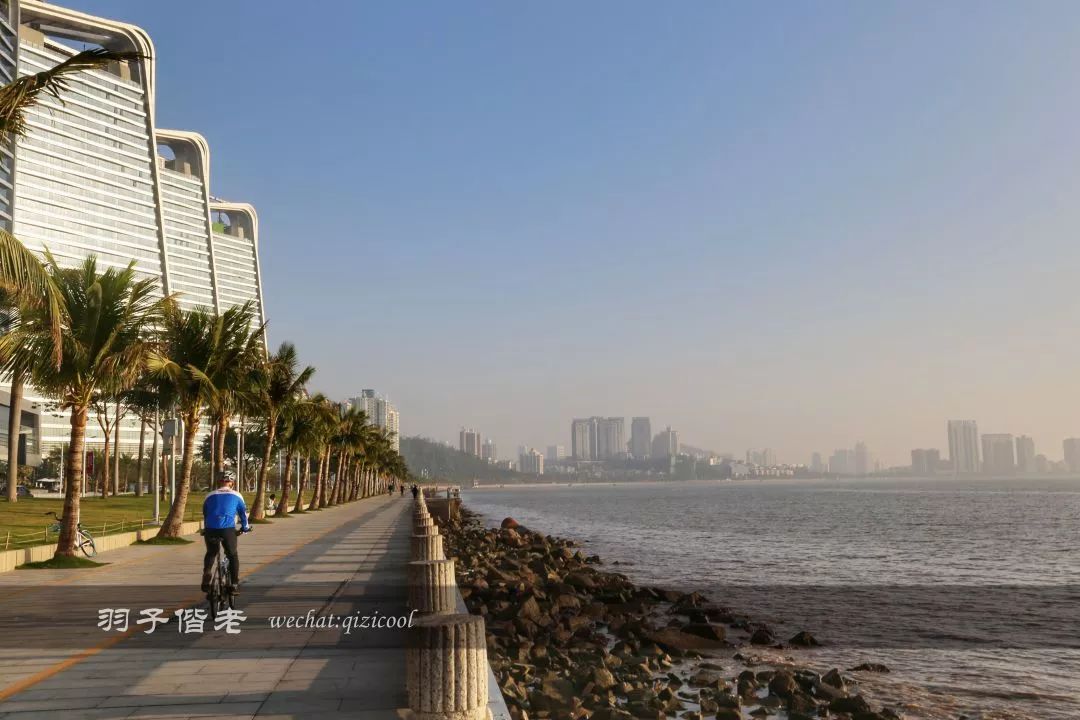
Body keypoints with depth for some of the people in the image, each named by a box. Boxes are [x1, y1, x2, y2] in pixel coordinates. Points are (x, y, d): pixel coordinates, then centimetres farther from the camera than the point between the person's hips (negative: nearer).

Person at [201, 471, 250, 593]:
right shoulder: (236, 496, 14)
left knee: (210, 554, 25)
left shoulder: (210, 496, 20)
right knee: (233, 555, 17)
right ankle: (234, 583, 10)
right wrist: (245, 528, 39)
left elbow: (205, 515, 28)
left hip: (210, 529, 2)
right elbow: (243, 513, 22)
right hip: (228, 529, -2)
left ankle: (206, 581, 11)